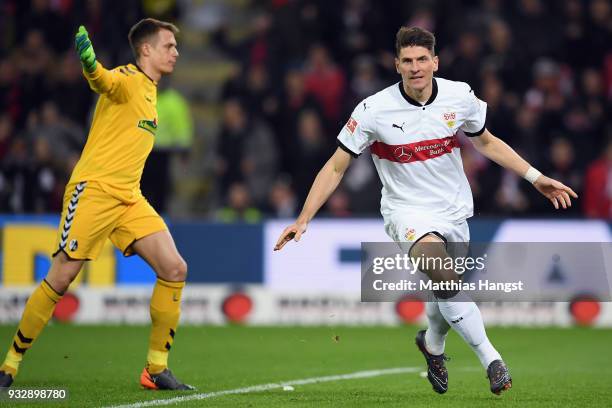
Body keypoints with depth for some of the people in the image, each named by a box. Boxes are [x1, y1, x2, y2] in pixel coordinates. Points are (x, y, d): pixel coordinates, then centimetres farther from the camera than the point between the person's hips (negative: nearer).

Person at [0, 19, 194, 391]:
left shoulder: (150, 91, 18)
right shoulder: (127, 79, -9)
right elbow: (103, 81, -35)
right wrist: (89, 62, -55)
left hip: (130, 198, 8)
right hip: (94, 189, -8)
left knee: (175, 269, -5)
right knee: (60, 280, -7)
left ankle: (156, 369, 2)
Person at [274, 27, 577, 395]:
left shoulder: (460, 96, -8)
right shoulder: (374, 110, -16)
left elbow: (487, 142, 12)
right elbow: (336, 167, -9)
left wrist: (536, 177, 8)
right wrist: (304, 219, -15)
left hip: (454, 209, 4)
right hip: (407, 210, -4)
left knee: (446, 293, 13)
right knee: (446, 276, -30)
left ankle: (433, 343, 48)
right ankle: (490, 357, -20)